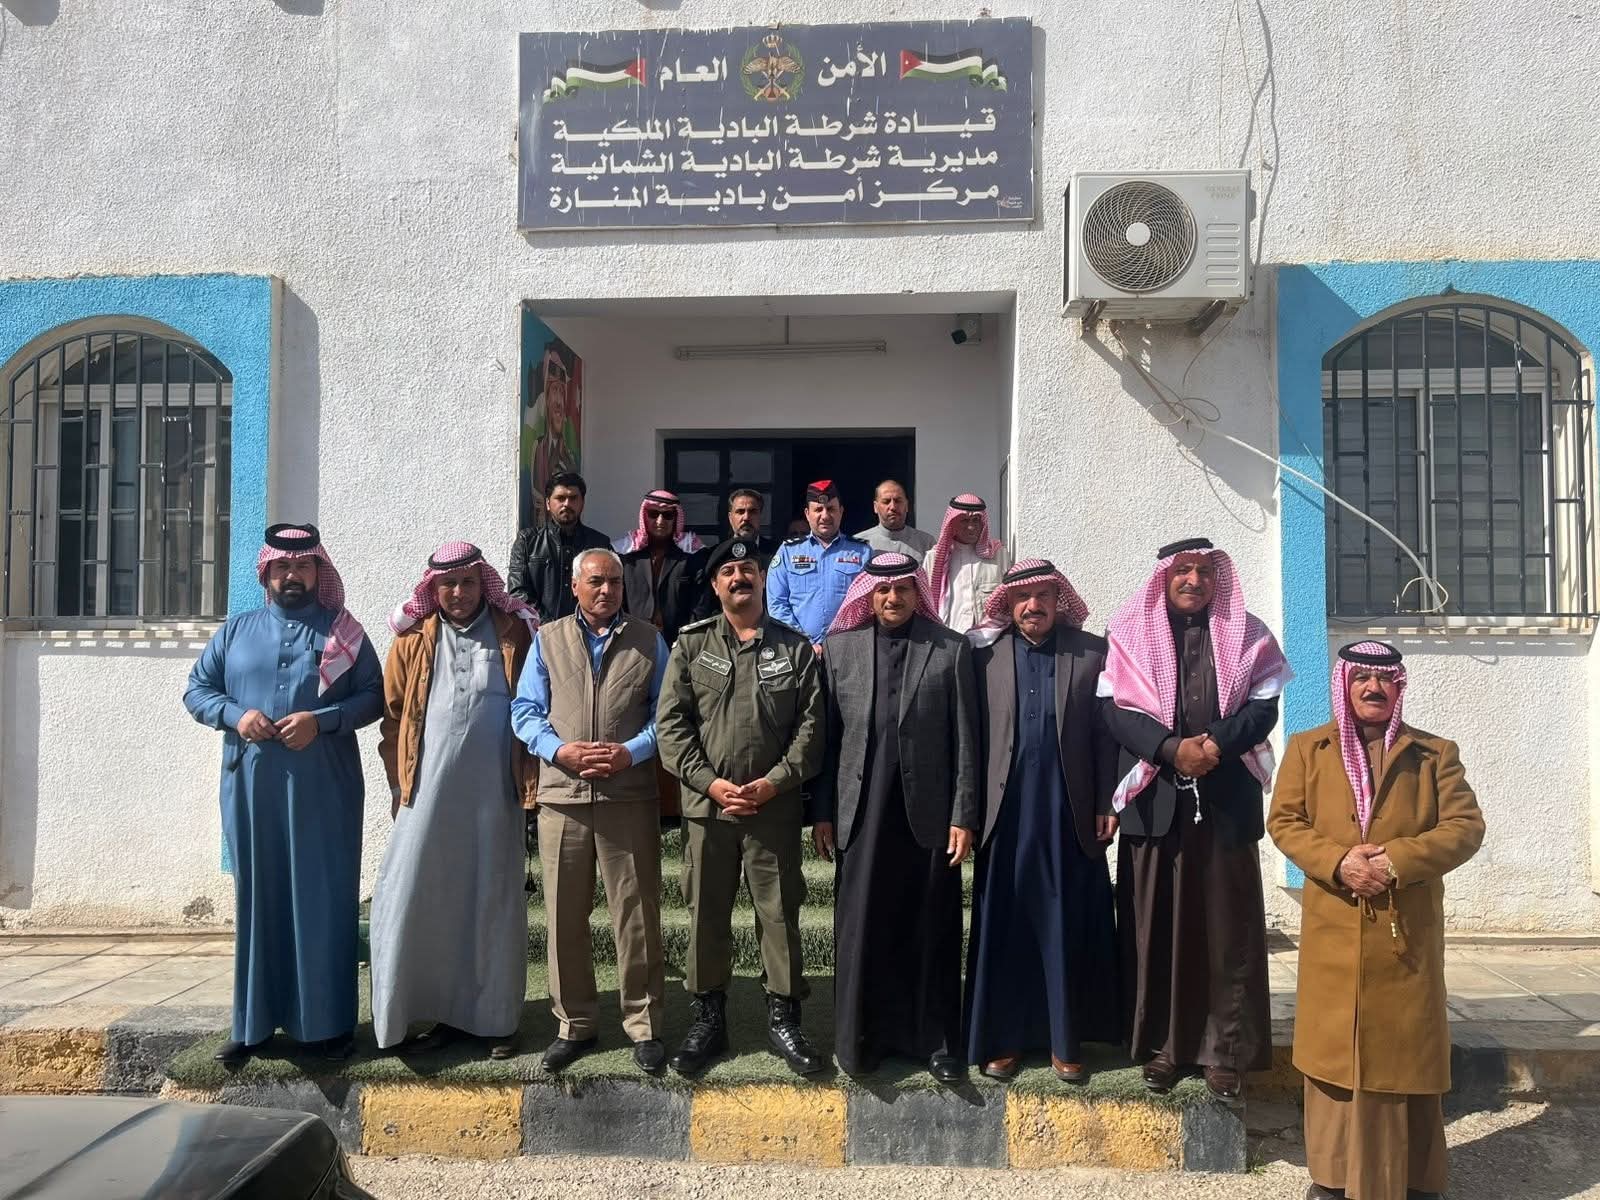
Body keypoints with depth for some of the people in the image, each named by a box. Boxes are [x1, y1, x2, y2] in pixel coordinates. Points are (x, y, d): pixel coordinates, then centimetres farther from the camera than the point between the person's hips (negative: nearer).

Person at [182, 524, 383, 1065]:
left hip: (323, 790, -2)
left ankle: (329, 1021, 12)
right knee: (256, 899, 8)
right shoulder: (235, 631, 13)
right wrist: (235, 715, -8)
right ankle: (253, 1022, 19)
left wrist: (321, 721, -15)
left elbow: (374, 696, 1)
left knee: (324, 900, 2)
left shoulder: (344, 632, 5)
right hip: (251, 787, 2)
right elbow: (196, 690, 12)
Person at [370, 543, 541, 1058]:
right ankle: (444, 1014, 18)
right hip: (430, 795, 2)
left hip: (494, 795, -1)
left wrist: (531, 780, -2)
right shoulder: (413, 640, 7)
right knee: (421, 902, 3)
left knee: (493, 904, 6)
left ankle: (493, 1018, 18)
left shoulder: (516, 634, 3)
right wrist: (400, 782, 5)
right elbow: (393, 715, 9)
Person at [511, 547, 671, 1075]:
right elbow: (525, 710, 6)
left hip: (630, 796, -1)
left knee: (637, 913, 2)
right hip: (562, 796, 2)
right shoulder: (547, 639, 12)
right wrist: (560, 750, -11)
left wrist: (632, 751, -12)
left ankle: (643, 1024, 15)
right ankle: (575, 1024, 23)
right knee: (565, 916, 8)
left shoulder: (648, 641, 8)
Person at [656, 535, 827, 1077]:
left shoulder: (795, 647, 5)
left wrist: (773, 783, -11)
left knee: (780, 912, 6)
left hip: (775, 806, 0)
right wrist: (711, 782, -10)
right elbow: (671, 723, -1)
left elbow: (811, 725, -1)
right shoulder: (691, 644, 5)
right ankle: (708, 1018, 24)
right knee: (706, 913, 9)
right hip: (706, 803, 1)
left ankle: (783, 1019, 20)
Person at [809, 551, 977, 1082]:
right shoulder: (839, 648, 6)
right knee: (860, 929, 6)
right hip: (861, 813, 1)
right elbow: (827, 734, 5)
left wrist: (963, 816, -4)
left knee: (931, 932, 7)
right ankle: (860, 1038, 20)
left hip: (928, 812, -1)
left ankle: (935, 1042, 20)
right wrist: (821, 811, 2)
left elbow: (965, 739, 0)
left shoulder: (951, 649, 2)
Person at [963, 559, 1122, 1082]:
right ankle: (1002, 1039, 18)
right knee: (1003, 927, 6)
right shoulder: (985, 655, 4)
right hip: (1006, 813, 0)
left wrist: (1106, 805, -1)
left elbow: (1106, 734, 3)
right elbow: (972, 735, 0)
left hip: (1070, 815, 0)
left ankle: (1066, 1042, 19)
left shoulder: (1092, 653, 4)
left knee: (1069, 929, 6)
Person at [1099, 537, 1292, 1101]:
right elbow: (1114, 709, -3)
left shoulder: (1245, 636, 9)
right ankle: (1160, 1046, 14)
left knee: (1227, 927, 3)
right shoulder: (1131, 634, 6)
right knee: (1156, 927, 4)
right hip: (1155, 798, 0)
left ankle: (1226, 1050, 13)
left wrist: (1215, 744, -16)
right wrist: (1172, 749, -16)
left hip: (1227, 799, 1)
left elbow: (1263, 706, 1)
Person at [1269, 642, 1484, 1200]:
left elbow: (1466, 826, -2)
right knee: (1335, 1047, 6)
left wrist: (1396, 861, -16)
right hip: (1333, 930, 0)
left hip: (1409, 931, 0)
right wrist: (1337, 862, -16)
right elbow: (1284, 821, 1)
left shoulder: (1435, 752, 7)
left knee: (1407, 1049, 7)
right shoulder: (1307, 748, 8)